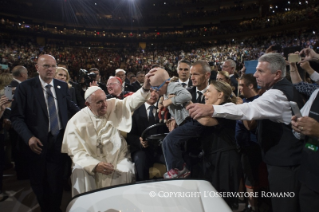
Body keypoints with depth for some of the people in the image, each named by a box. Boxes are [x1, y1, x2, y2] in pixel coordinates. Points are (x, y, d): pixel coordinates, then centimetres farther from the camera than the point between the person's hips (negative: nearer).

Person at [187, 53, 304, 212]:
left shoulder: (278, 94, -22)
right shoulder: (286, 88, 11)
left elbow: (250, 109, -39)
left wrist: (211, 109, -47)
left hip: (283, 163, -11)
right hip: (286, 158, 11)